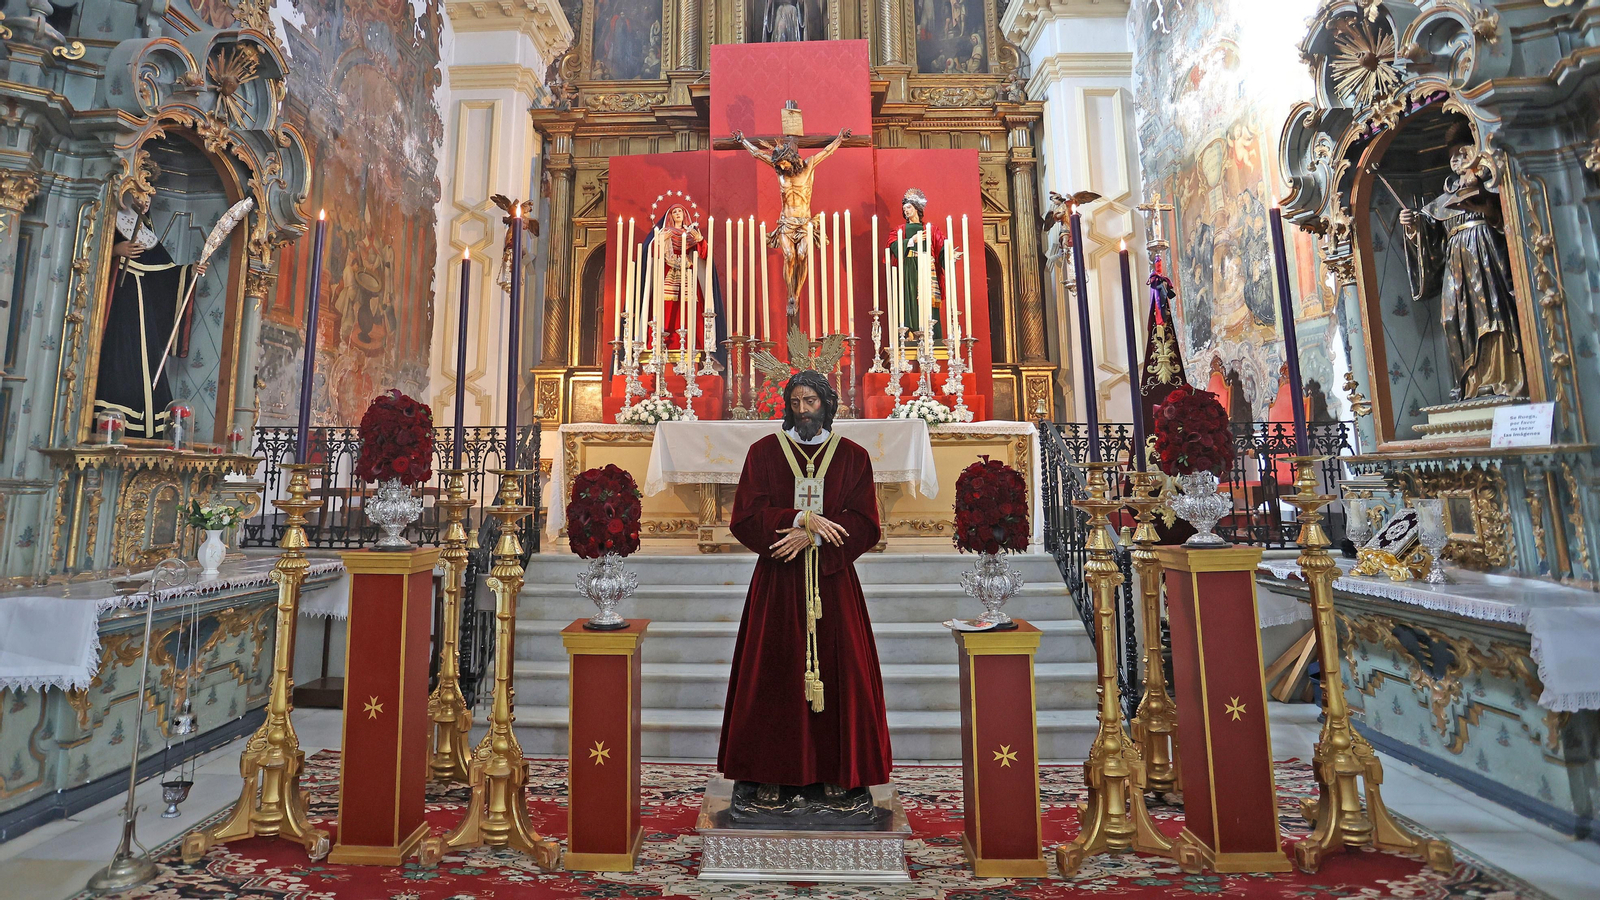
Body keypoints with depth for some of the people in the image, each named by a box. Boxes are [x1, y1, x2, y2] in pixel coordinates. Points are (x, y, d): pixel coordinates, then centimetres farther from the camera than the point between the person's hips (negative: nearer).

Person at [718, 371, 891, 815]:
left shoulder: (853, 456, 7)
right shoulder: (764, 451, 5)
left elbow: (865, 526, 0)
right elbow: (745, 518, -4)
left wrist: (810, 535, -14)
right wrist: (801, 519, -16)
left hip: (833, 582, 1)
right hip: (777, 583, 0)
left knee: (838, 673, 3)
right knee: (774, 675, 1)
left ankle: (838, 780, 17)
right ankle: (771, 780, 15)